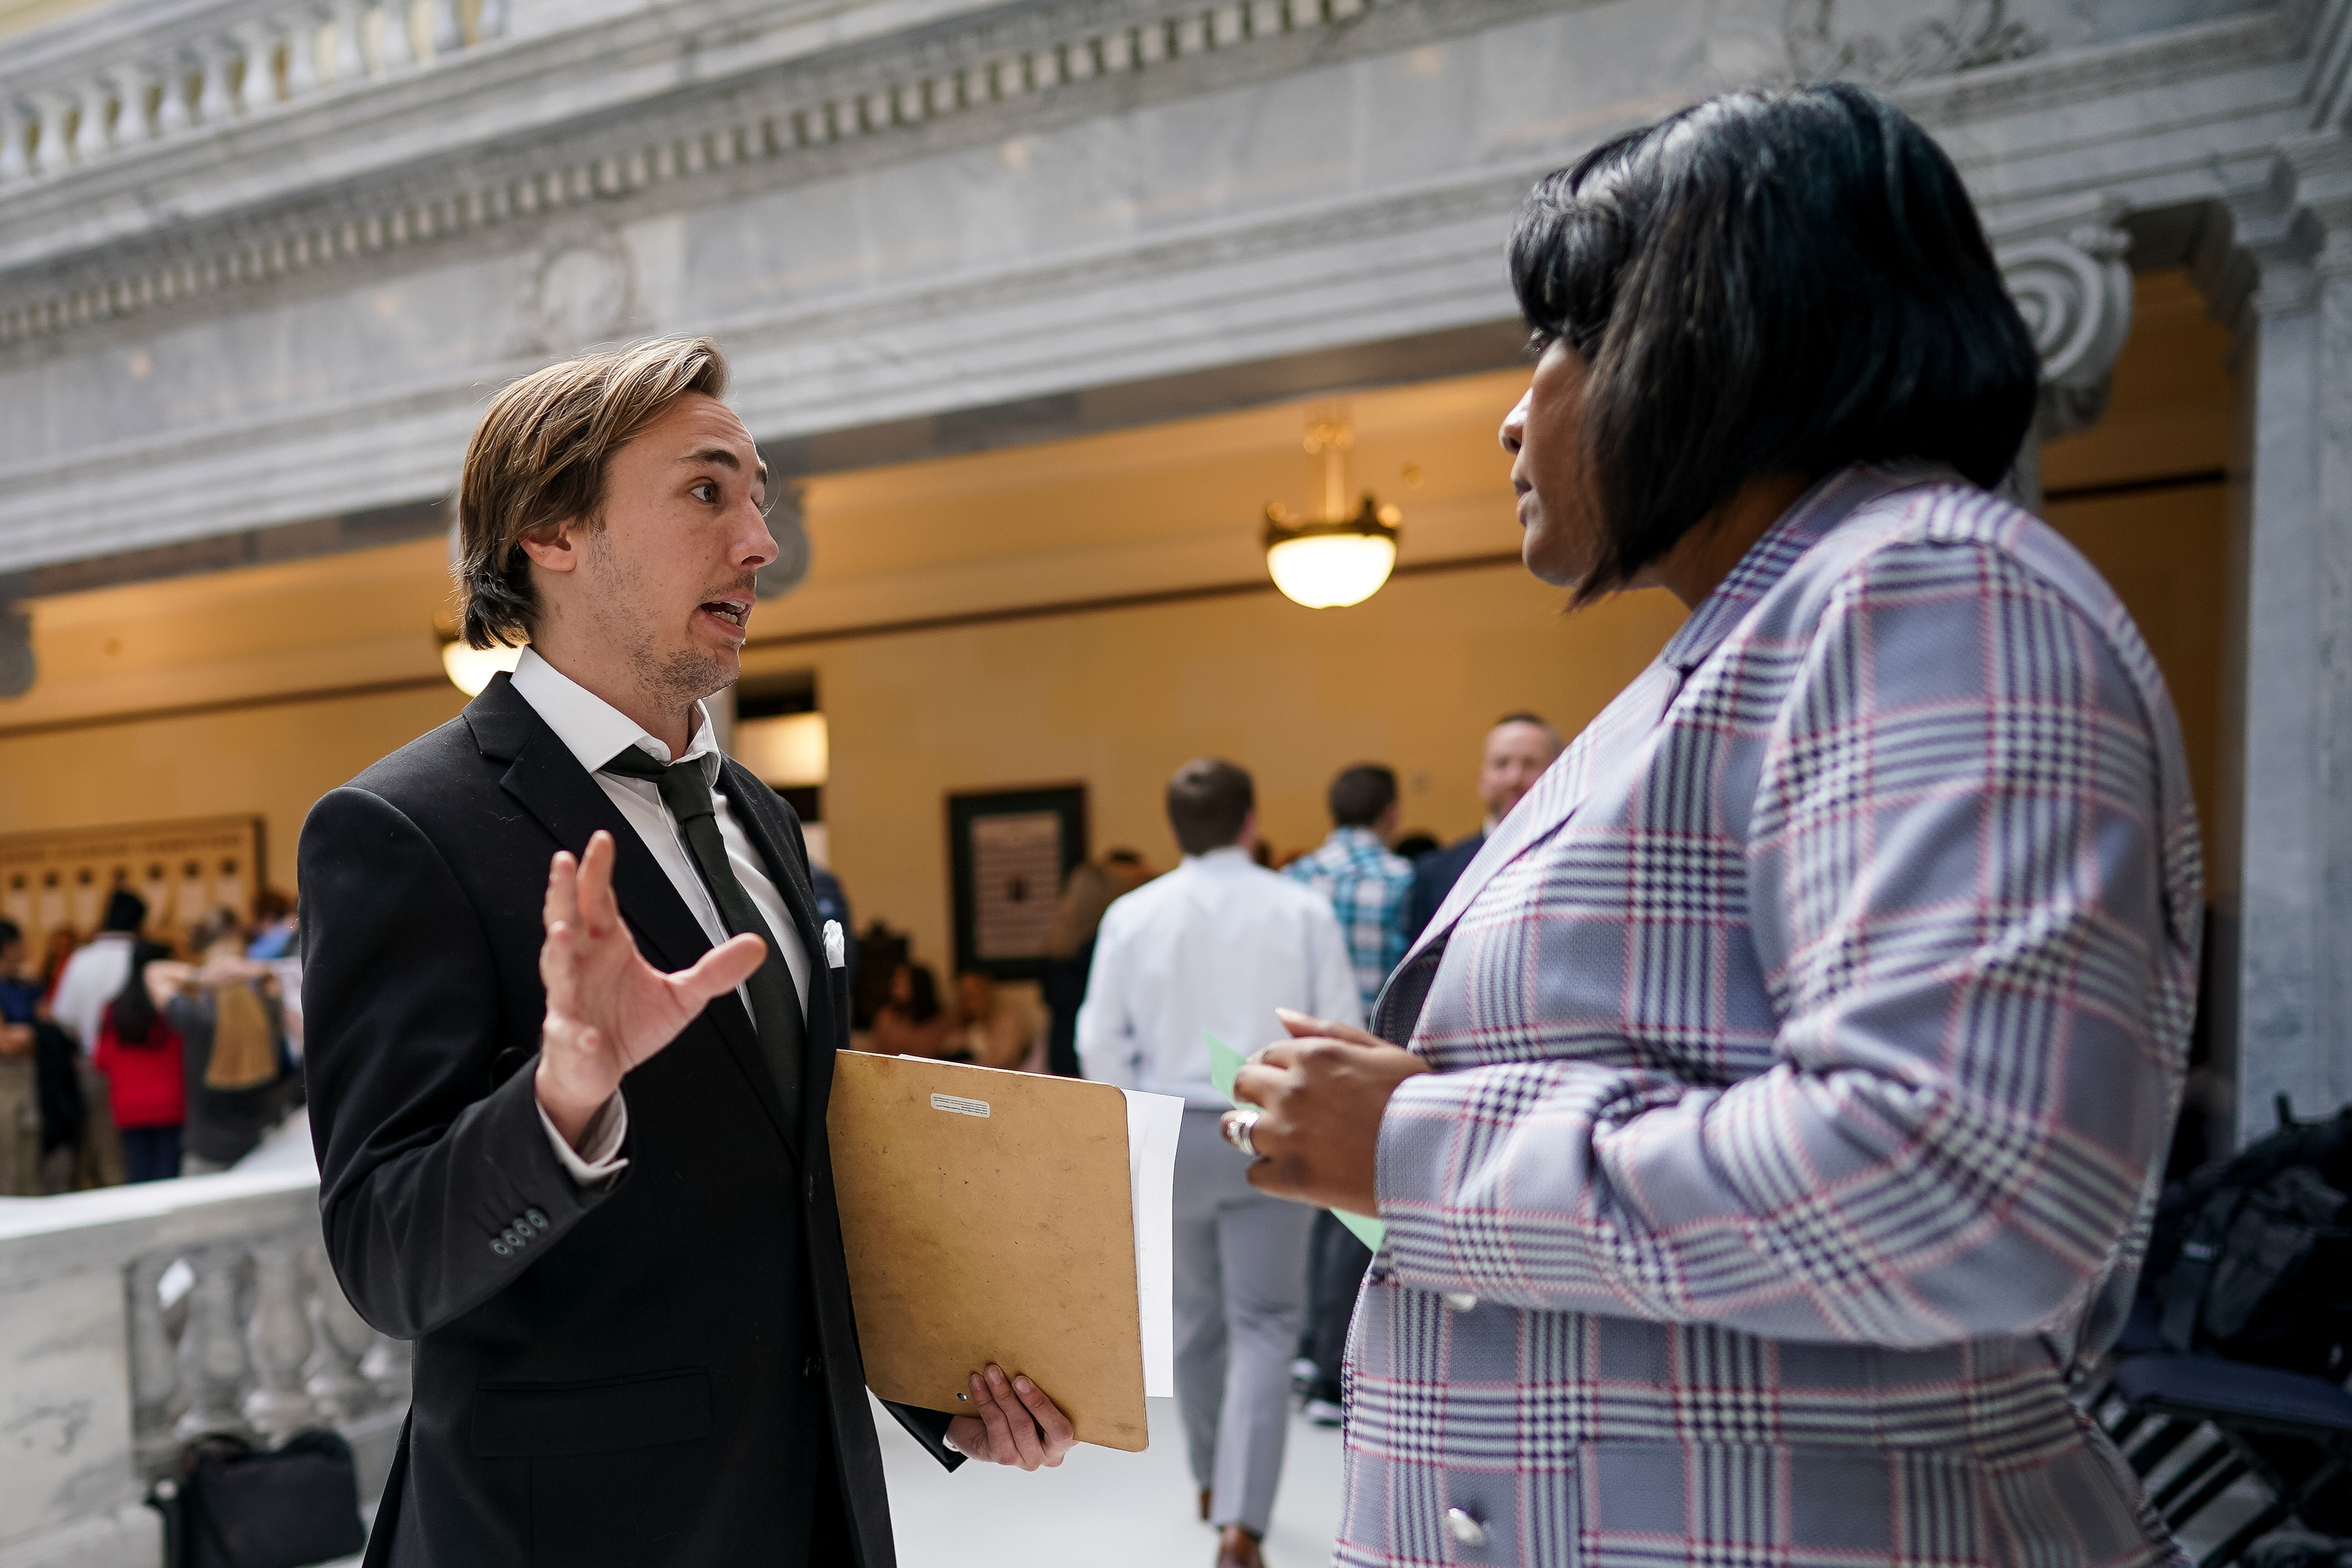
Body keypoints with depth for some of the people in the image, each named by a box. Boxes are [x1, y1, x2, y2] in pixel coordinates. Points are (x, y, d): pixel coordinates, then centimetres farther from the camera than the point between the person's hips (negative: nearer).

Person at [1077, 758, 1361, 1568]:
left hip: (1170, 1132, 2)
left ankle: (1213, 1484, 35)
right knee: (1263, 1326, 4)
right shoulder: (1303, 911, -7)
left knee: (1195, 1315, 19)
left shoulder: (1133, 914, -4)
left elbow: (1102, 1039, -1)